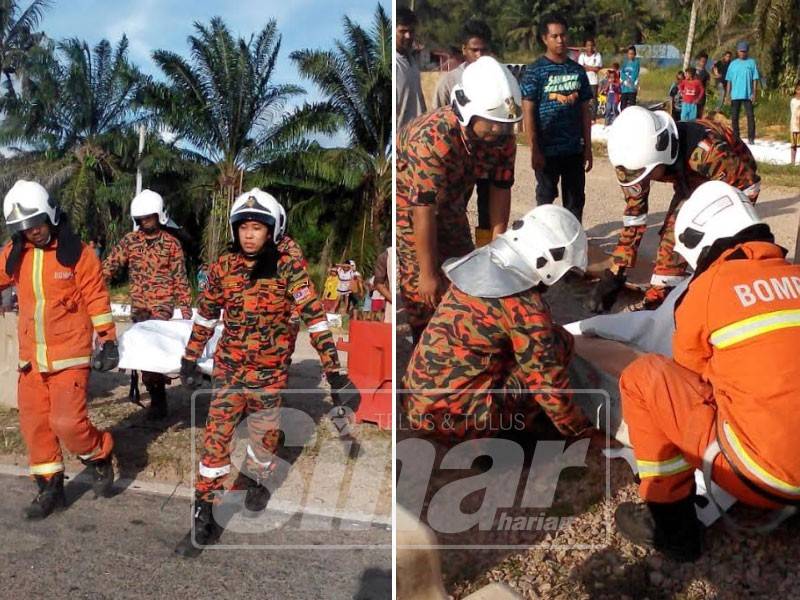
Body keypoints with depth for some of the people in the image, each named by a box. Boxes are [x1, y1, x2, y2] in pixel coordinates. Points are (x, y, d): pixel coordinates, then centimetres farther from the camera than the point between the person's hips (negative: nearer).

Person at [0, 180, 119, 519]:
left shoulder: (78, 253, -8)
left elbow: (97, 300, -6)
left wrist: (107, 341, -7)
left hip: (70, 355, -5)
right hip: (31, 357, 5)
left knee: (67, 421, -12)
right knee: (34, 424, 8)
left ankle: (99, 458, 18)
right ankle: (50, 489, 23)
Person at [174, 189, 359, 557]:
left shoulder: (287, 268, -11)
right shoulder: (223, 267, -2)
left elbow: (314, 317, -14)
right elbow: (205, 314, 10)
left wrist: (335, 374, -19)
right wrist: (190, 360, 15)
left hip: (270, 372, -1)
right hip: (228, 369, 1)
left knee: (265, 438, 13)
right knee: (215, 439, -4)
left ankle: (255, 479, 45)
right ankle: (204, 517, 7)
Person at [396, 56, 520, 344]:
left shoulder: (503, 136, -19)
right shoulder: (433, 139, -39)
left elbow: (500, 188, -8)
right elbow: (424, 209, -35)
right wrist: (428, 273, -28)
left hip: (449, 198, 6)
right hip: (408, 200, -6)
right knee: (421, 284, -10)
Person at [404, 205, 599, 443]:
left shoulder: (480, 265, 4)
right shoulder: (525, 306, -19)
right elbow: (548, 382, -11)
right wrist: (581, 431, 3)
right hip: (456, 418, -8)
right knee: (558, 341, -3)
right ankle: (515, 426, 3)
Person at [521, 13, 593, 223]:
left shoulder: (578, 70, 8)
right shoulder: (535, 71, -5)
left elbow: (585, 111, 10)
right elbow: (528, 113, -9)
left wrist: (588, 147, 6)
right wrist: (534, 150, -14)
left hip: (574, 148, 4)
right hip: (547, 149, -4)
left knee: (576, 198, 10)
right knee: (546, 197, 8)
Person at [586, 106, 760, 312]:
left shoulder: (706, 150, -45)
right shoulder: (639, 159, -25)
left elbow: (748, 186, -29)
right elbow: (634, 213, -14)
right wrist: (616, 272, -15)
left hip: (733, 182, -5)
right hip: (692, 182, 5)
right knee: (672, 235, -2)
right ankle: (656, 298, 12)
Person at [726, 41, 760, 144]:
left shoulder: (752, 63, 3)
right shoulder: (733, 64, 10)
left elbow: (755, 79, 1)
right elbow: (729, 80, 10)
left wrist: (754, 93, -8)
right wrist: (728, 94, 4)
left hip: (748, 95, -2)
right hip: (735, 95, 2)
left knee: (750, 116, -7)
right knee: (734, 117, 5)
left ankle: (751, 138, -5)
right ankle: (735, 137, 14)